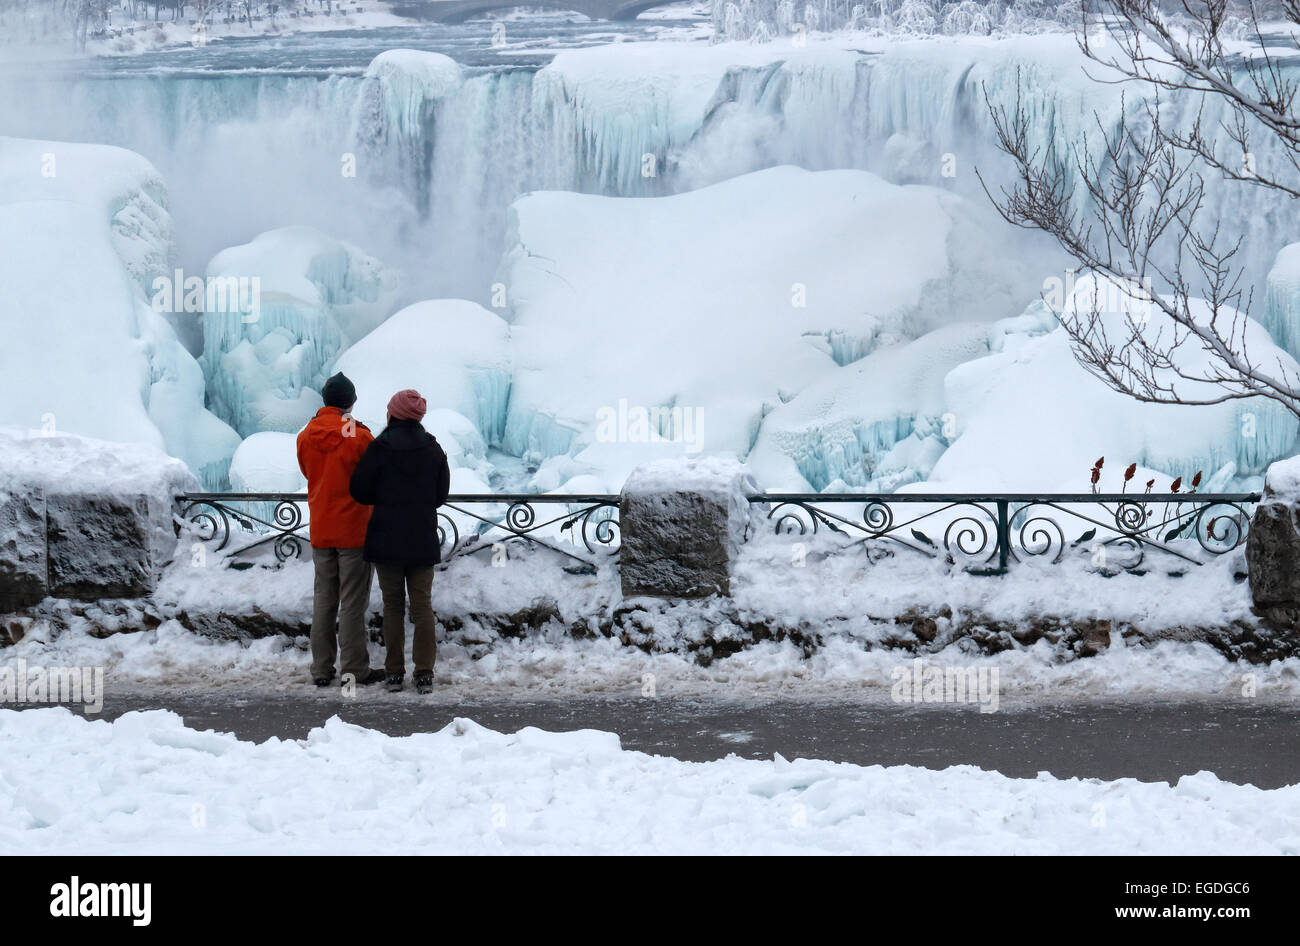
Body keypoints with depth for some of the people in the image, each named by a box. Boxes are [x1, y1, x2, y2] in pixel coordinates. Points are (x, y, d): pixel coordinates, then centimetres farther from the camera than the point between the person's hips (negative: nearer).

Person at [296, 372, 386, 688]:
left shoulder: (306, 437, 0)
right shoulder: (359, 437, -13)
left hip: (319, 531, 4)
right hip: (354, 531, -4)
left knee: (324, 600, 12)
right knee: (353, 603, 0)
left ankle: (321, 669, 13)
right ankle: (355, 670, 2)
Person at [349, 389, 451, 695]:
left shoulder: (379, 449, -9)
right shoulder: (433, 449, 0)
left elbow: (361, 491, -5)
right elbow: (441, 494, 7)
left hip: (387, 538, -2)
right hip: (423, 539, 2)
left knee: (393, 605, 7)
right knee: (422, 605, 6)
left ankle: (394, 672, 8)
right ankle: (424, 674, 1)